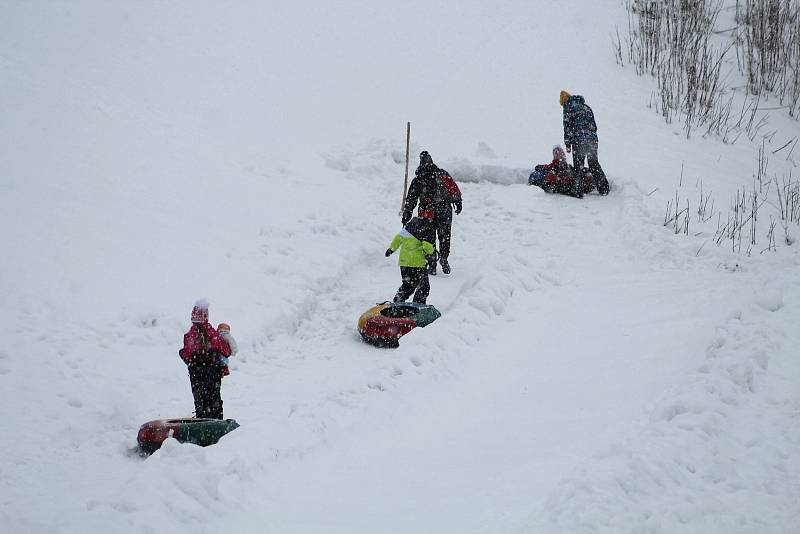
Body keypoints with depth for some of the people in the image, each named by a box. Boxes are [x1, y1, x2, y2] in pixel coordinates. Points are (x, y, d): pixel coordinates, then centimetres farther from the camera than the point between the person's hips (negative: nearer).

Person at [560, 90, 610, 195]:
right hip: (592, 138, 6)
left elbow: (567, 126, -3)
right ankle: (603, 188, 12)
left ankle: (578, 190, -4)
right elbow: (594, 125, 21)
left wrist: (567, 143, 0)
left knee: (578, 165, 0)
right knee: (594, 163, 14)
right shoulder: (585, 106, 22)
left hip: (578, 140, -6)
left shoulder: (568, 107, 2)